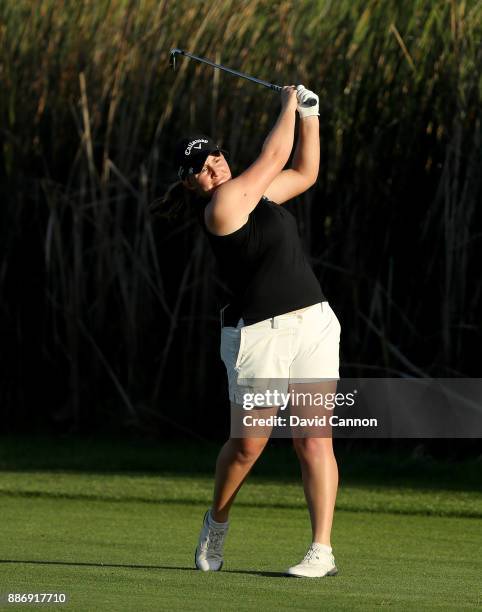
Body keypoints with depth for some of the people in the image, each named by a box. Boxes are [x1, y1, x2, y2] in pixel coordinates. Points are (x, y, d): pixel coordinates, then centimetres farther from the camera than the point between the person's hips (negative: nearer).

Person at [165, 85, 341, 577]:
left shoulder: (252, 192, 12)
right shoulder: (223, 203, -12)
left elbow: (304, 172, 25)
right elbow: (274, 157, -8)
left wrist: (309, 115, 16)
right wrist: (288, 106, 6)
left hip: (313, 324, 6)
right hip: (259, 334, -6)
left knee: (313, 441, -2)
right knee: (247, 445, 2)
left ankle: (322, 551, -3)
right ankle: (216, 523, 31)